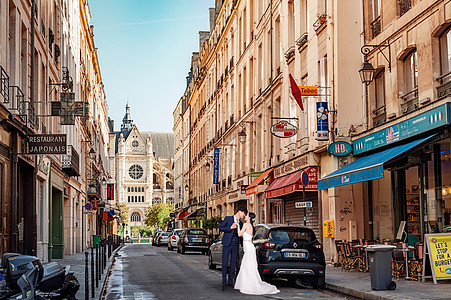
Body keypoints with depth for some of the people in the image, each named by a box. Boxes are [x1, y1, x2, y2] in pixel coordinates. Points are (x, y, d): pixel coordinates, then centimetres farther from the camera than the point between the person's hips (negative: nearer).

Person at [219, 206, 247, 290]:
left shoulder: (240, 223, 15)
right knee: (225, 263, -5)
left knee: (233, 264, 5)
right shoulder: (228, 218, 1)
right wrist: (230, 228, -15)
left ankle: (230, 281, 14)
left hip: (236, 245, 5)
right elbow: (220, 229, -4)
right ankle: (224, 282, 1)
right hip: (227, 244, -5)